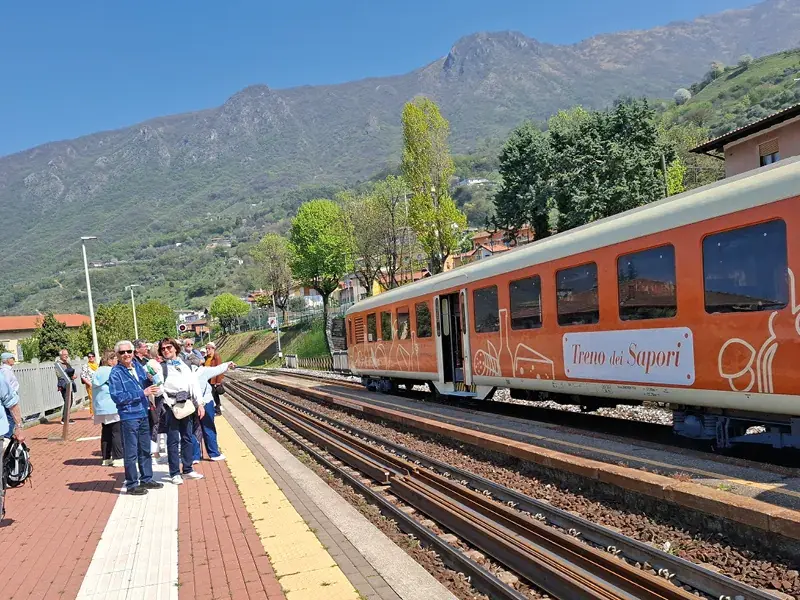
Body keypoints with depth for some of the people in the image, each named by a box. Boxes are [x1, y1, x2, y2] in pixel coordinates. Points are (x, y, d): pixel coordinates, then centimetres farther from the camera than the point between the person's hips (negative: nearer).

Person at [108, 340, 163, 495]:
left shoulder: (138, 366, 7)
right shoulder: (116, 373, -11)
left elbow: (146, 385, 18)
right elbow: (117, 397, -19)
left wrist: (150, 379, -6)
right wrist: (142, 393, -21)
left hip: (143, 414, 7)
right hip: (129, 417, -7)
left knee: (145, 449, 16)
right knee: (131, 452, 1)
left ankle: (146, 479, 29)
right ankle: (131, 484, 13)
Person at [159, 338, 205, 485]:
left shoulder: (184, 365, 12)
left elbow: (194, 384, 11)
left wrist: (199, 404, 5)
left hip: (186, 405, 4)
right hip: (171, 406, -4)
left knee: (187, 438, 10)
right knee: (173, 440, 0)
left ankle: (188, 470, 20)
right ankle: (174, 473, 7)